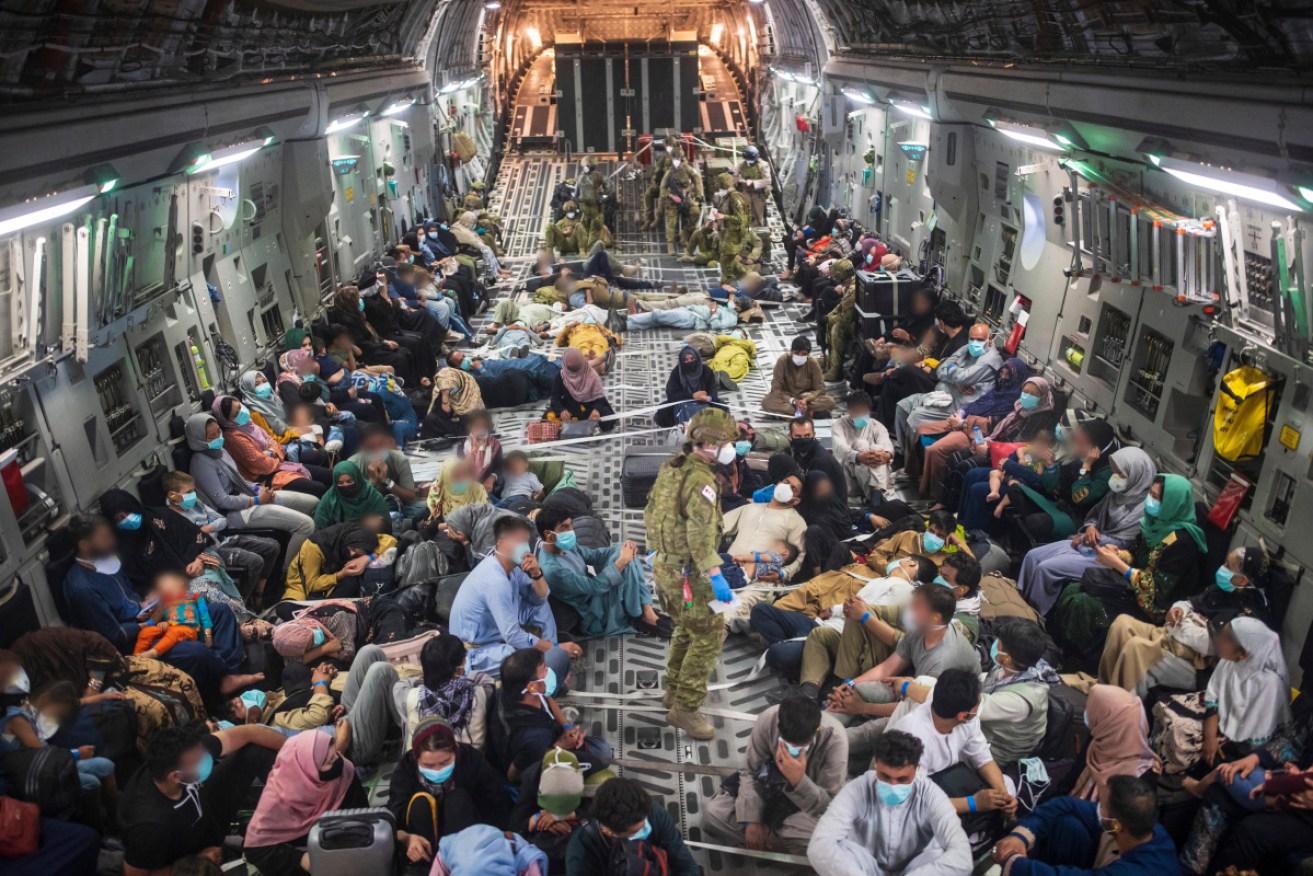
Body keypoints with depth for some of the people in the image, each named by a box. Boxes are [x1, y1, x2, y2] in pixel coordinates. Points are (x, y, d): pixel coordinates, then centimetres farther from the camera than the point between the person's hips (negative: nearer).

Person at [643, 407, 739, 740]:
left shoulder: (670, 469, 7)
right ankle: (685, 708, 0)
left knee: (687, 629, 25)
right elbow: (701, 531, -32)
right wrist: (716, 576, -37)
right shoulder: (700, 479, -22)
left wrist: (655, 549, 31)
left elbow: (650, 512, 17)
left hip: (665, 564, 9)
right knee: (709, 636, -2)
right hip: (687, 572, -9)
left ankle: (675, 690, 36)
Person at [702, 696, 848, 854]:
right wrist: (751, 820, -22)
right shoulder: (767, 721, -26)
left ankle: (766, 839, -9)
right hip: (769, 787, 3)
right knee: (712, 813, -18)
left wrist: (799, 781, -43)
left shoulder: (834, 739, -31)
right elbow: (749, 771, -11)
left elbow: (831, 805, -26)